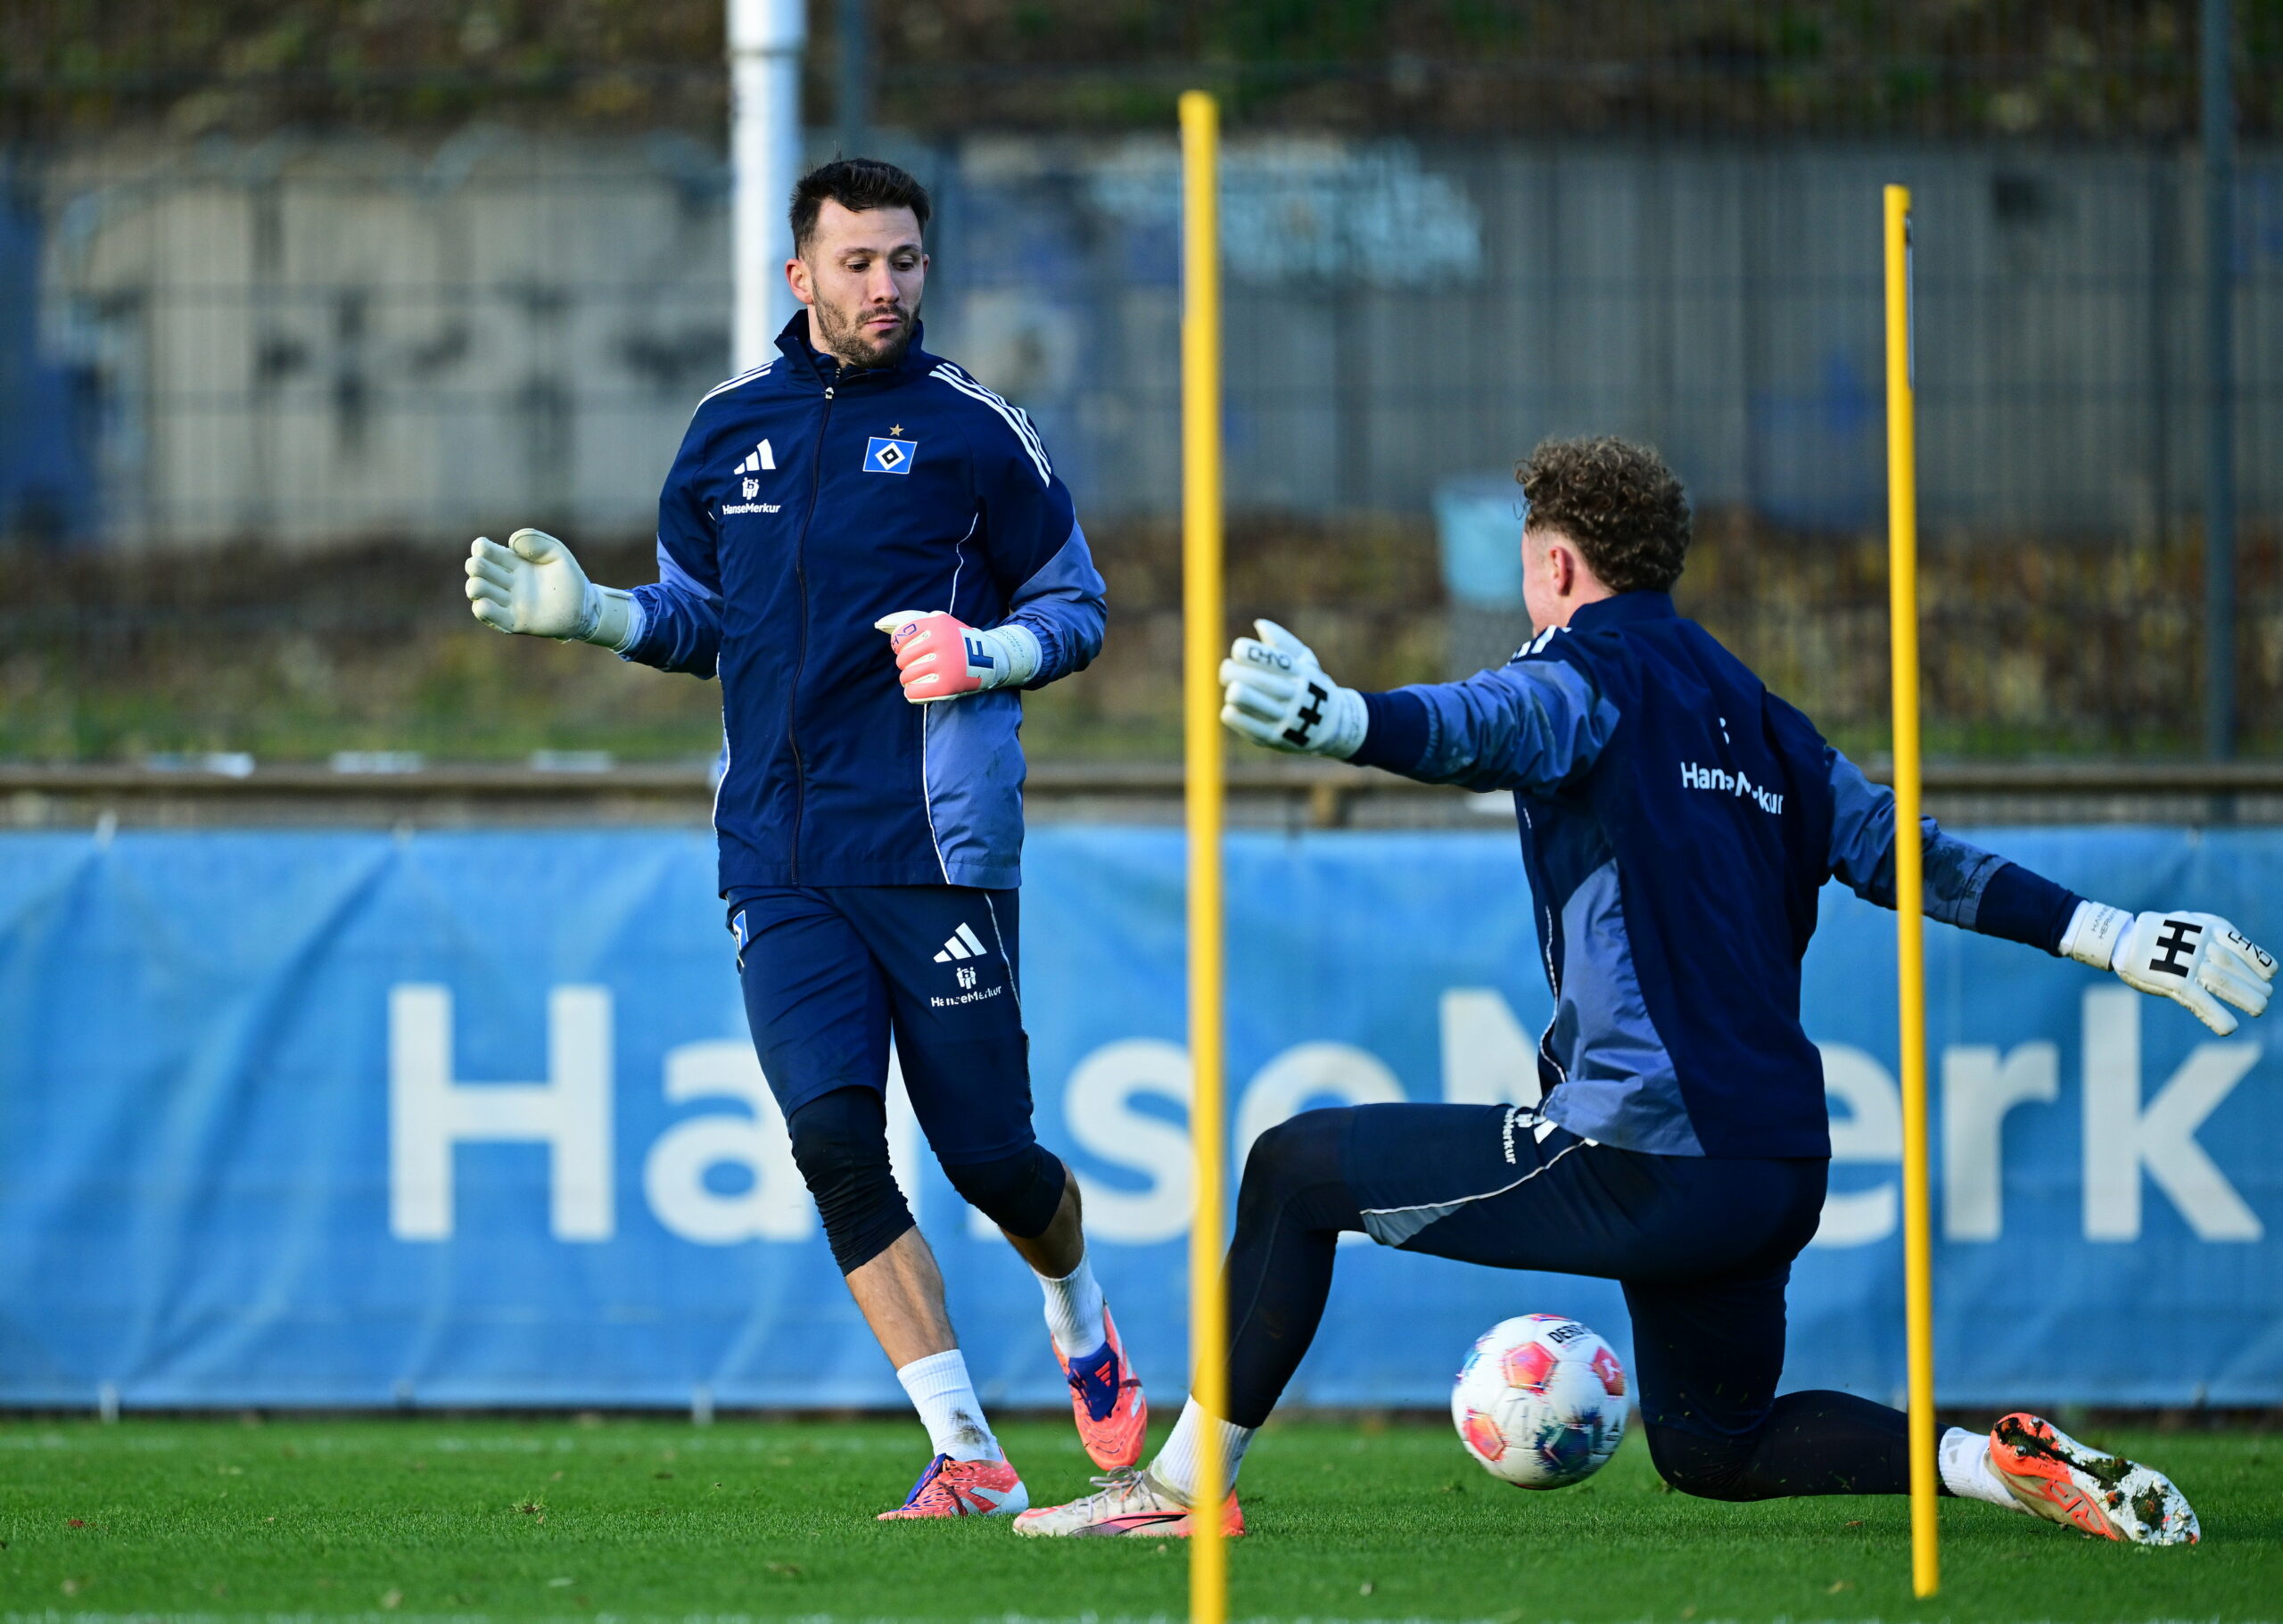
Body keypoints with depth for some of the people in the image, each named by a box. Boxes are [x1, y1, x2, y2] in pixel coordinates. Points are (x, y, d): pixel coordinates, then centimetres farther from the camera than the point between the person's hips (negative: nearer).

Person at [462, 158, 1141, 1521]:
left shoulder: (974, 428, 1)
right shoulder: (731, 428, 12)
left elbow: (1077, 606, 6)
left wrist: (984, 655, -13)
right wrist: (589, 613, 5)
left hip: (936, 847, -3)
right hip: (779, 864, 3)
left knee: (988, 1157, 0)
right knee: (833, 1135, -15)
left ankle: (1078, 1306, 37)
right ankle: (970, 1459, -11)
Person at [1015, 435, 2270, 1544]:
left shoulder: (1593, 668, -4)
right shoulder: (1752, 715, 19)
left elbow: (1482, 731, -27)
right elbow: (1902, 852, 21)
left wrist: (1336, 718, -48)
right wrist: (2119, 941, 28)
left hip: (1638, 1160, -8)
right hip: (1778, 1170, 8)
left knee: (1295, 1173, 6)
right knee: (1711, 1447, 25)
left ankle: (1186, 1483, 5)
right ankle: (2010, 1464, 5)